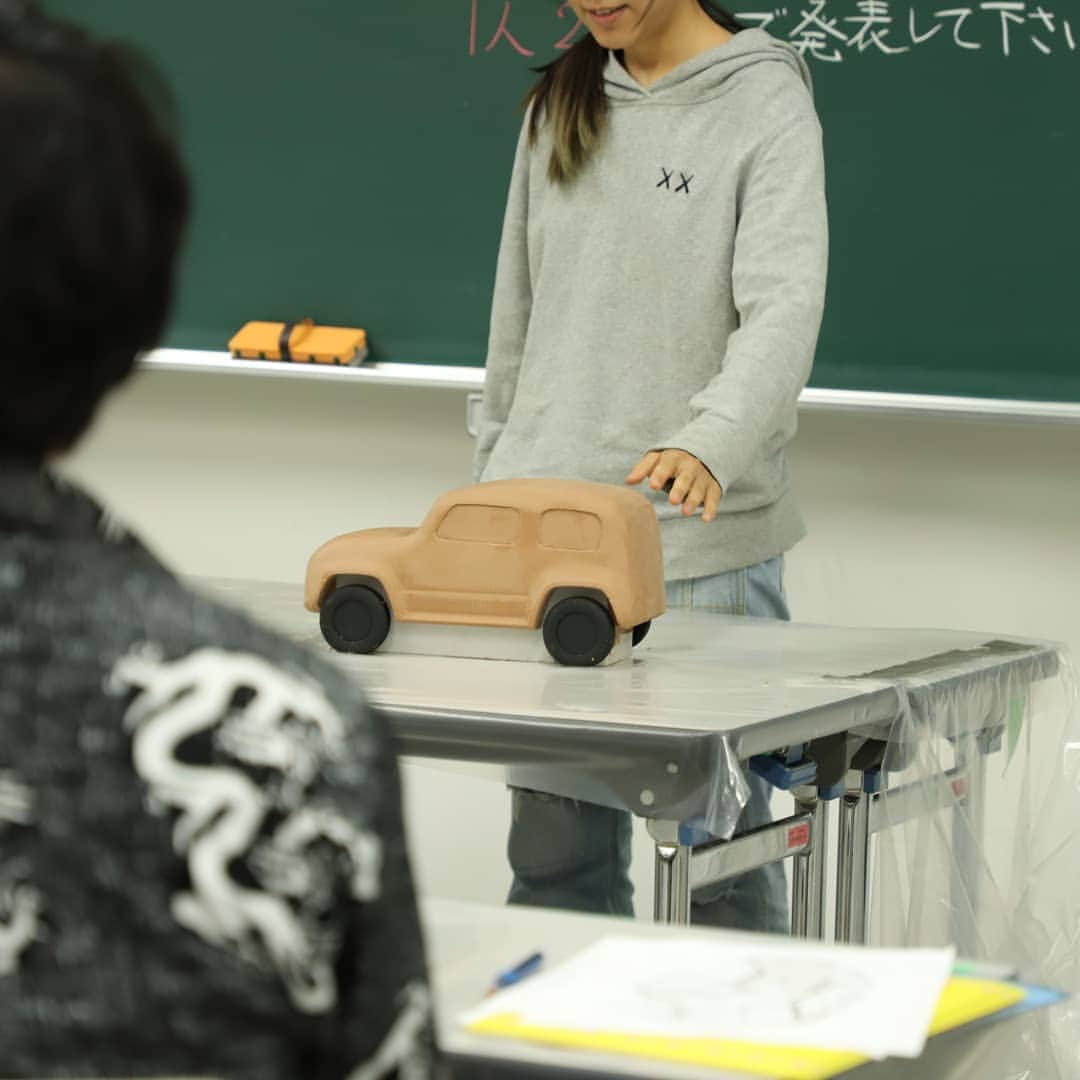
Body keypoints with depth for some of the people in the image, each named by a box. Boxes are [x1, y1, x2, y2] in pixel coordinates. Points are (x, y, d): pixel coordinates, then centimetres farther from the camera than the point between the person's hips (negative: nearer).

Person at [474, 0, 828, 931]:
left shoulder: (763, 102, -4)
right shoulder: (559, 106, 14)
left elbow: (784, 307, -17)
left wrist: (709, 445, -34)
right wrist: (493, 486, 17)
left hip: (705, 547, -5)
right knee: (554, 861, 7)